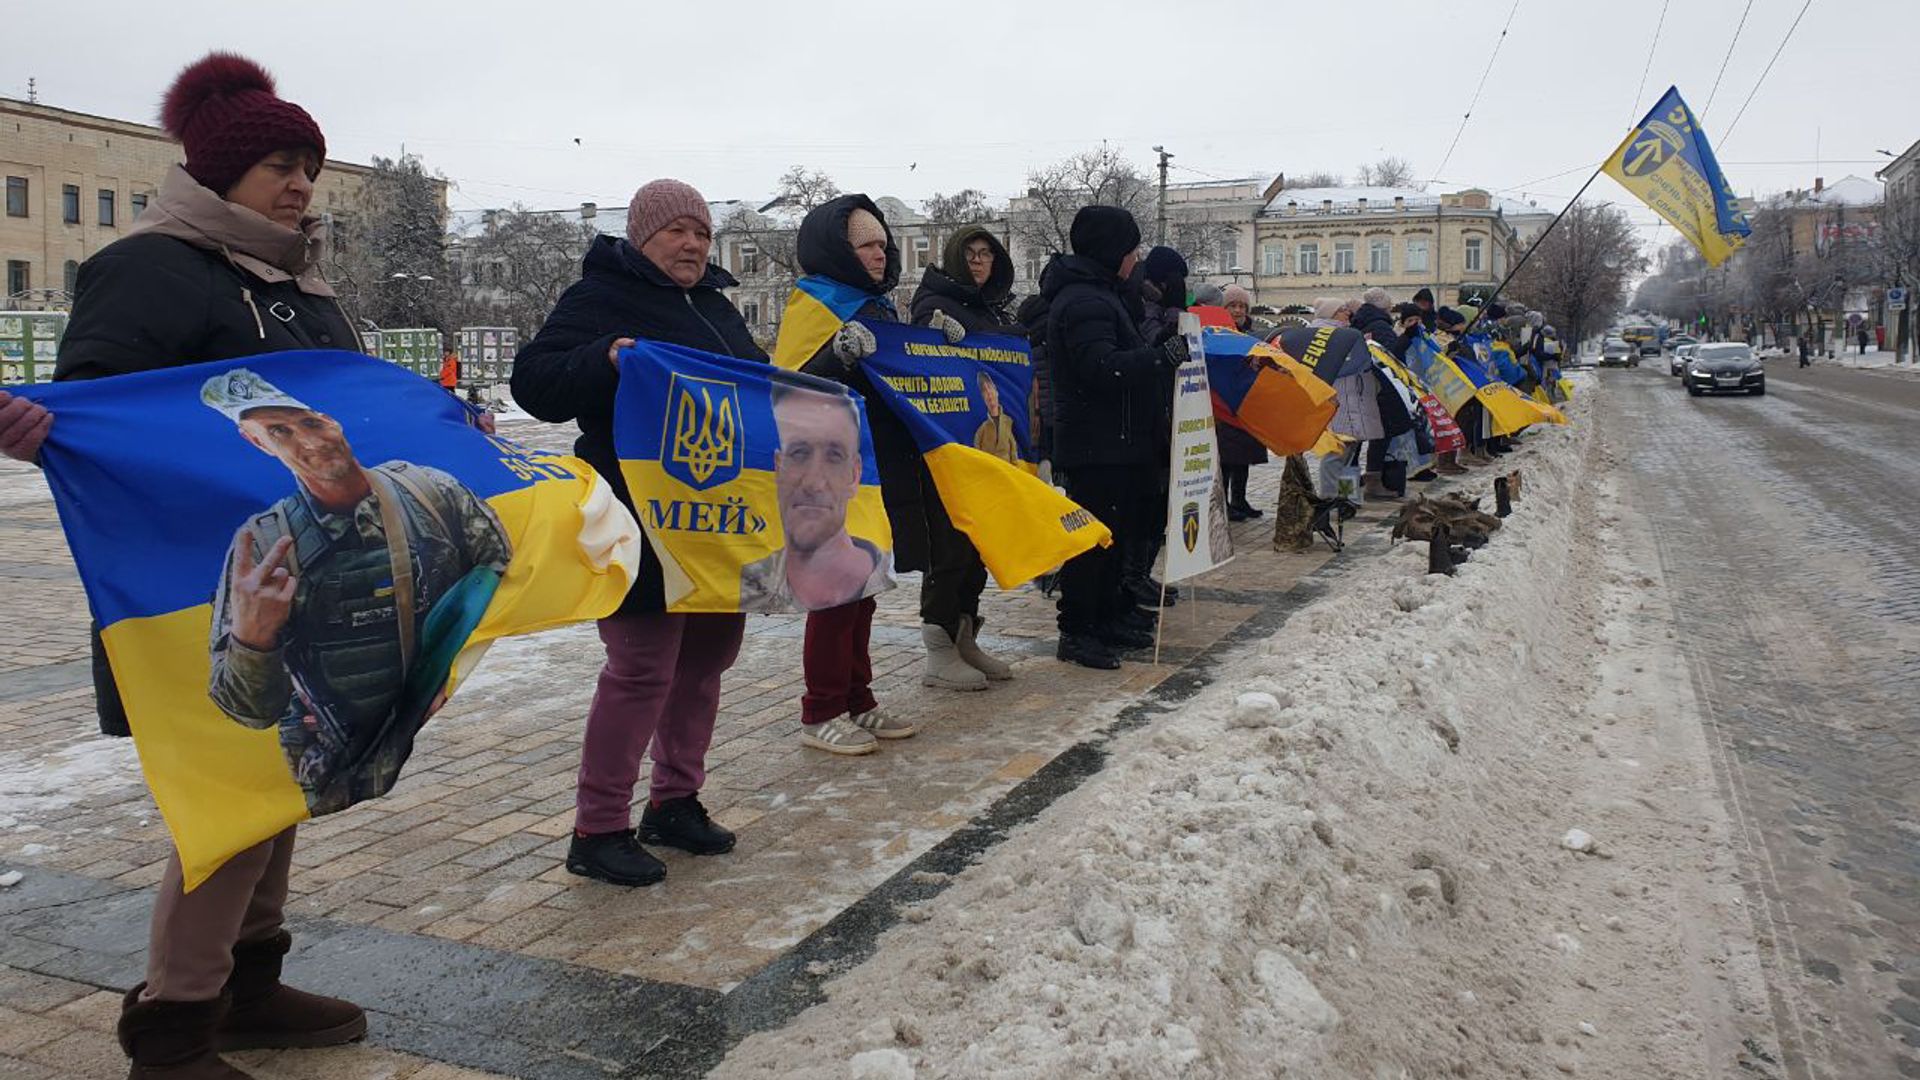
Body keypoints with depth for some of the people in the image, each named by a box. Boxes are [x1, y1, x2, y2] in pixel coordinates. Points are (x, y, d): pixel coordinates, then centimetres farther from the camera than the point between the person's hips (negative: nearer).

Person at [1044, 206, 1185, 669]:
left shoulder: (1098, 295, 19)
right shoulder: (1083, 301, -17)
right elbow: (1102, 368, -27)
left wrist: (1163, 355, 13)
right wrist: (1165, 357, -26)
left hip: (1114, 441, 11)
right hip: (1095, 444, -11)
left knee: (1113, 530, 16)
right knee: (1092, 535, -6)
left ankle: (1107, 617, 27)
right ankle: (1076, 632, 0)